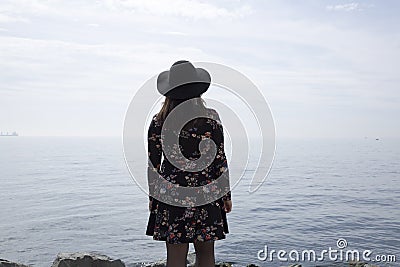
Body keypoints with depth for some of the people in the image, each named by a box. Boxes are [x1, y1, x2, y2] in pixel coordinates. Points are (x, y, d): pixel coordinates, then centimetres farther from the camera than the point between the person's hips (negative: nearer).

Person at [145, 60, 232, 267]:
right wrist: (226, 194, 6)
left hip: (170, 194, 1)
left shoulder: (158, 122, -3)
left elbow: (153, 165, 1)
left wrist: (152, 197, 12)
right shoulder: (211, 118, -8)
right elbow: (220, 159, -5)